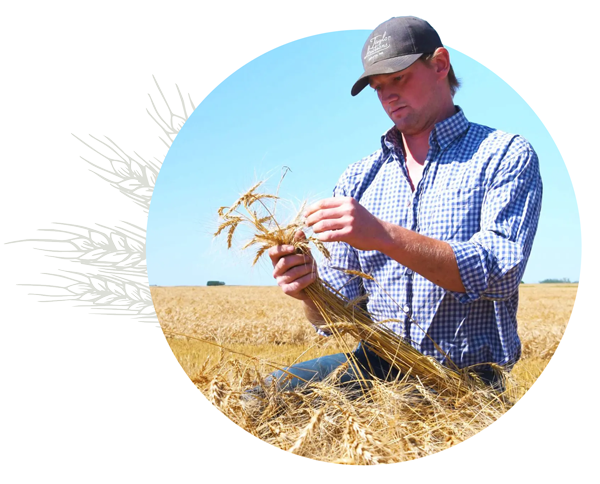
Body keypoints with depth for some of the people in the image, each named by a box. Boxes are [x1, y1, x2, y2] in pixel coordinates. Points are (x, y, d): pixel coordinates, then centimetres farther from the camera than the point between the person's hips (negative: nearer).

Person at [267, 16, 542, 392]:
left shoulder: (506, 156, 0)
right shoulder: (359, 179, 11)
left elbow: (499, 275, -16)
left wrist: (384, 236, -28)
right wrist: (308, 288, -17)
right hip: (376, 366, 4)